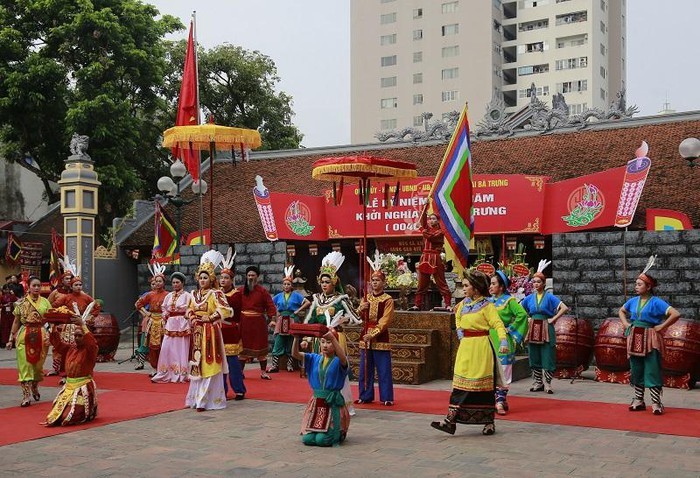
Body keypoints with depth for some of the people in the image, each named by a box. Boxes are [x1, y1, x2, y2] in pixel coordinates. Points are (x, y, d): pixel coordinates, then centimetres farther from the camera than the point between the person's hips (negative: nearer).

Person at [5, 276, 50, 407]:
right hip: (24, 336, -1)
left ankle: (35, 387, 37)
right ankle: (26, 396, -4)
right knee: (25, 365, -6)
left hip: (41, 336, 1)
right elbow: (16, 322, 6)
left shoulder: (45, 302, 4)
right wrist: (11, 339, 4)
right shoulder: (21, 302, 3)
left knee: (38, 365, 10)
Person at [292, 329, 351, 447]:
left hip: (333, 404, -4)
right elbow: (295, 354, -6)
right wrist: (296, 338, -24)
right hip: (316, 402, 4)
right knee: (307, 439, -7)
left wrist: (333, 338, -43)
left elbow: (343, 358, -31)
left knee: (322, 440, -15)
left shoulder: (338, 361, -6)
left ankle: (338, 434, 19)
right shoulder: (314, 359, 6)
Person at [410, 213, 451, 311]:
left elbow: (431, 237, -17)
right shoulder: (426, 229, 15)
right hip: (425, 258, 5)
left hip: (436, 259, -5)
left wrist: (424, 231, -3)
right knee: (422, 284, 6)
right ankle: (418, 305, 8)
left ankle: (448, 305, -6)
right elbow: (422, 220, 2)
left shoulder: (440, 232, 0)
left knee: (441, 283, -6)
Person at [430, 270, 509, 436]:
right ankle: (451, 421, -3)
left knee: (484, 384, 1)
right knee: (460, 383, 1)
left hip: (481, 347, -6)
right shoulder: (463, 304, 11)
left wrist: (503, 341, -33)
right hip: (465, 347, 6)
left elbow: (498, 324, -17)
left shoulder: (486, 306, -9)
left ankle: (489, 422, 14)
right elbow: (458, 316, 31)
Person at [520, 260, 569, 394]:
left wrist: (553, 319, -13)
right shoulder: (529, 298, 7)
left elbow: (565, 308, -13)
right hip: (533, 329, 5)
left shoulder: (549, 297, -4)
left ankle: (547, 384, 3)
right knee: (534, 357, 8)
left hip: (546, 328, -4)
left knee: (548, 357, -3)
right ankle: (538, 383, 17)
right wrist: (527, 318, 9)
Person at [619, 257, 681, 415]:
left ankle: (656, 403, 0)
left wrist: (661, 327, -16)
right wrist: (626, 323, 11)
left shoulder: (656, 302, -12)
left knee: (652, 371, -5)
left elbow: (675, 314, -21)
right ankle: (638, 400, 20)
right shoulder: (633, 301, 7)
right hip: (635, 338, 6)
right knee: (636, 370, 11)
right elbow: (621, 311, 27)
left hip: (650, 339, -6)